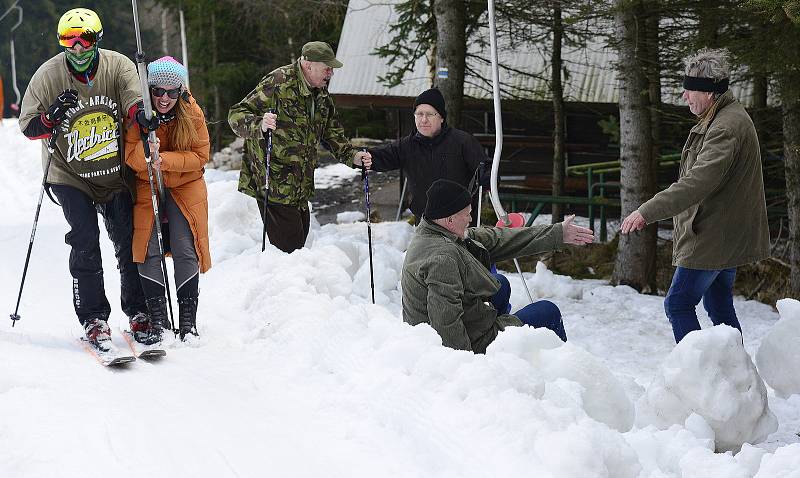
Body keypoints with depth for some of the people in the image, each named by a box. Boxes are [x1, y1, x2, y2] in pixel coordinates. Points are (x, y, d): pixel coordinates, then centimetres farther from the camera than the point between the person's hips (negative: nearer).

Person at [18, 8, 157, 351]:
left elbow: (133, 96, -25)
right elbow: (28, 127, -5)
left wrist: (140, 112, -48)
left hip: (116, 173, 1)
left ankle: (138, 312, 20)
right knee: (85, 243, -12)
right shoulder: (47, 75, -9)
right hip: (71, 177, -1)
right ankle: (93, 320, -5)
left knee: (129, 242, 4)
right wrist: (53, 115, -26)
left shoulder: (118, 66, -9)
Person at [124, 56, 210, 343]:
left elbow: (201, 155, -10)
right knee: (149, 252, -11)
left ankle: (188, 322, 1)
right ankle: (157, 319, -2)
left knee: (186, 252, -9)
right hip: (146, 187, 0)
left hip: (185, 187, 0)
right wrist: (146, 149, -36)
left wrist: (164, 159, -25)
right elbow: (130, 157, -13)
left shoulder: (192, 112, -11)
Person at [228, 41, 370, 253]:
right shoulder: (278, 82, -13)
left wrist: (352, 156, 8)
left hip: (301, 186, 8)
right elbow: (236, 116, -14)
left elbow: (332, 133, 25)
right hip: (274, 184, -8)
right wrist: (260, 125, -35)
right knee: (288, 246, -12)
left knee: (299, 240, 10)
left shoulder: (322, 95, 12)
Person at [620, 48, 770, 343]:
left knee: (679, 304, -7)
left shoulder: (726, 128, -22)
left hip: (712, 239, -10)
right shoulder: (727, 118, 13)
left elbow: (697, 183, -32)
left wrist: (647, 212, -34)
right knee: (720, 308, 16)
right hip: (725, 238, 10)